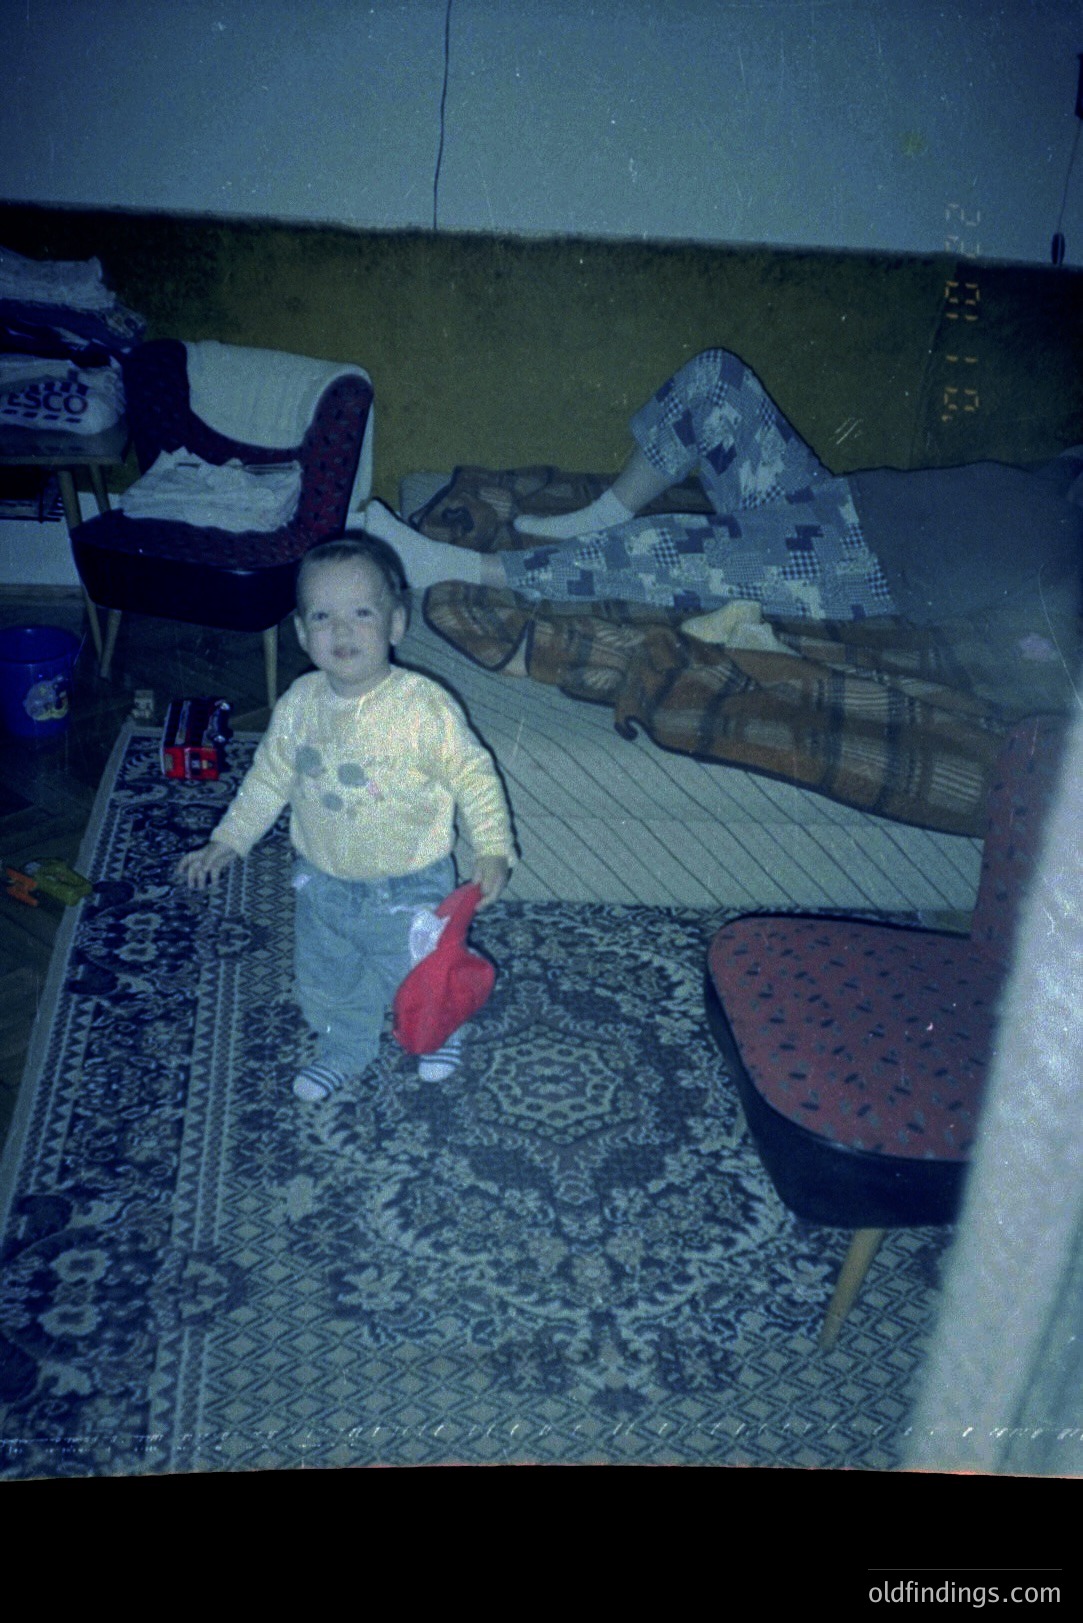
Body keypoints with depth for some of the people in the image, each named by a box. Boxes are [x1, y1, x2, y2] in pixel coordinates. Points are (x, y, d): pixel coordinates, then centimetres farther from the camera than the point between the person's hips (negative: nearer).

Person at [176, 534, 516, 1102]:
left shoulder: (423, 705, -26)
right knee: (326, 982, 24)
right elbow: (269, 777, 4)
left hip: (408, 889, -4)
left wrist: (492, 848, -26)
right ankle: (343, 1051, 55)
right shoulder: (299, 704, -10)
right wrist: (228, 841, 5)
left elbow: (472, 773, -17)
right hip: (323, 884, 4)